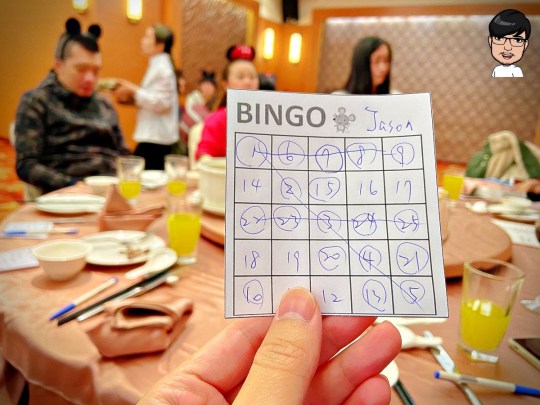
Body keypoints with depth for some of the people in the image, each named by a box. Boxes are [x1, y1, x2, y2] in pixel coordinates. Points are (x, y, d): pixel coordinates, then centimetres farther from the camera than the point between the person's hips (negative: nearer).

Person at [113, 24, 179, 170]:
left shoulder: (162, 67, -14)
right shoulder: (157, 65, 15)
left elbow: (161, 102, -20)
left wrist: (133, 89, -15)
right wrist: (131, 96, 8)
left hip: (157, 137, -10)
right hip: (152, 135, 10)